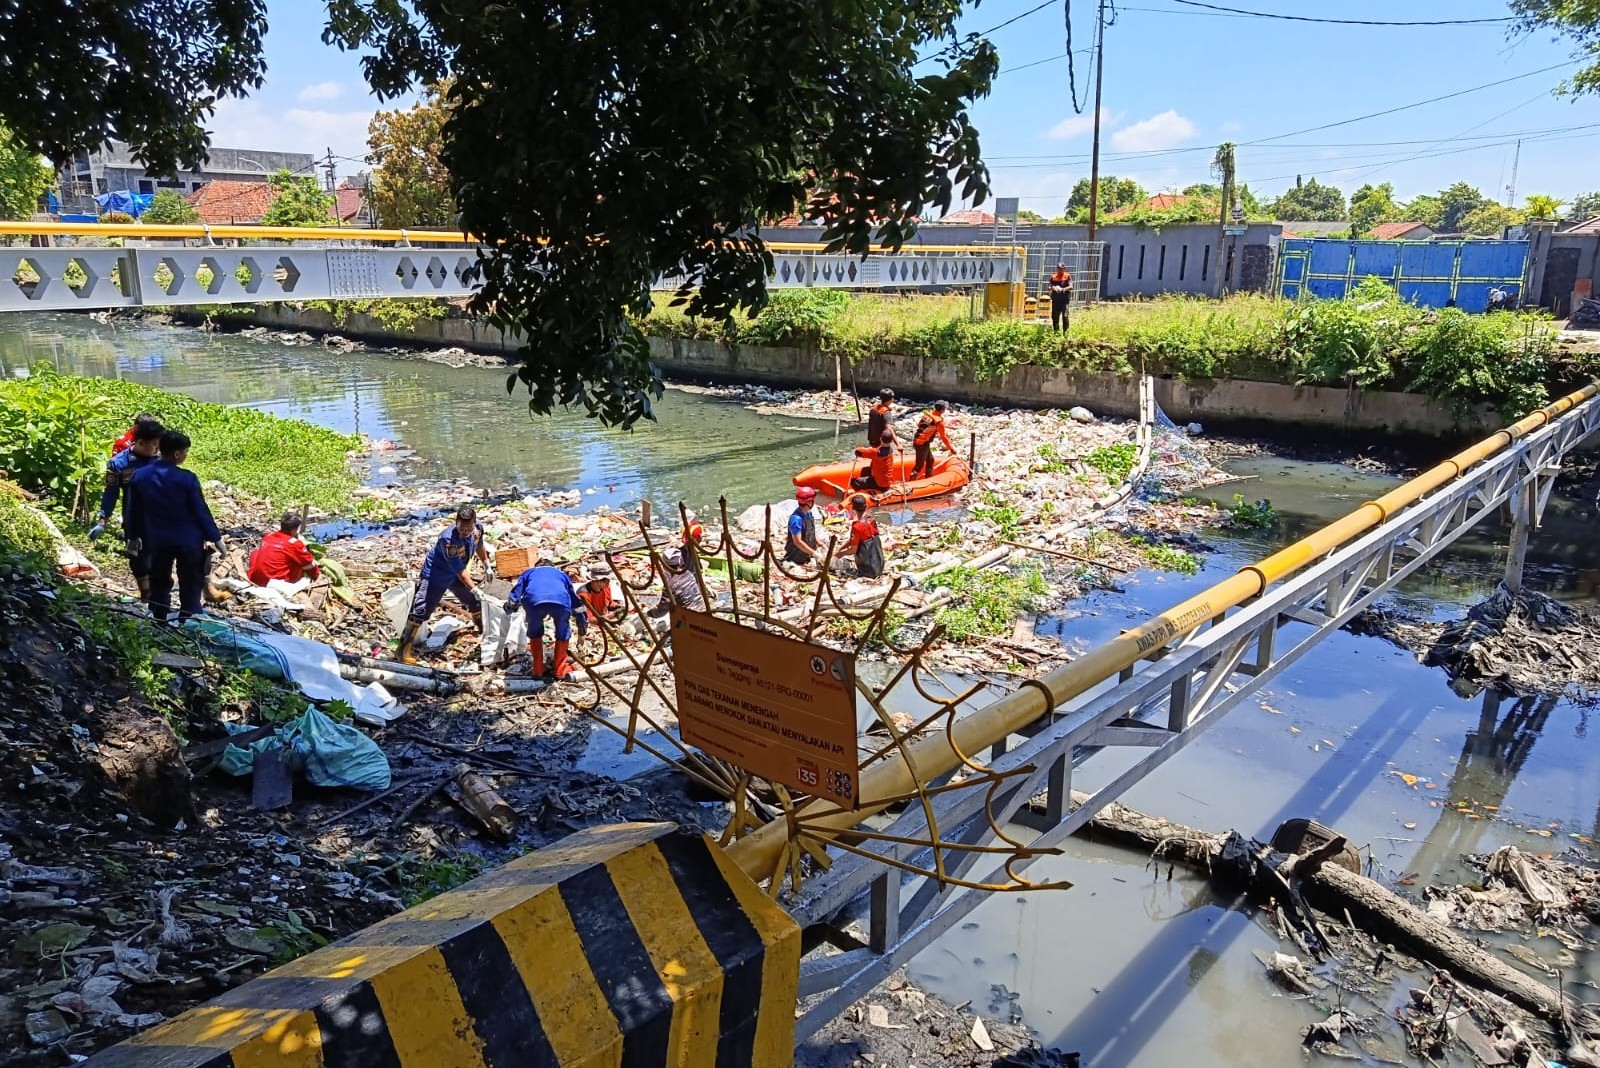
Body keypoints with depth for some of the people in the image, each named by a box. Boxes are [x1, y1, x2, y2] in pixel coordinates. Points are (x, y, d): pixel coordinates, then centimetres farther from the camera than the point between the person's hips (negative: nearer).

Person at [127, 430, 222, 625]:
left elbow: (134, 511, 6)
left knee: (159, 582, 18)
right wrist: (215, 537, -2)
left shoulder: (139, 476, -4)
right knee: (191, 583, 8)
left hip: (157, 540, 4)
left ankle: (159, 621, 25)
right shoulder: (187, 479, -19)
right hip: (188, 540, -4)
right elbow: (201, 511, -13)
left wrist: (135, 536, 20)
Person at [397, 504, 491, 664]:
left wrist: (487, 565, 18)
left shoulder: (478, 530, -18)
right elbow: (459, 570, -31)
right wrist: (474, 589, -27)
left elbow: (479, 546, 8)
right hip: (435, 575, -7)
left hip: (456, 574, 7)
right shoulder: (448, 539, -39)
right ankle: (405, 648, -5)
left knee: (475, 603, 19)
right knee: (421, 611, -13)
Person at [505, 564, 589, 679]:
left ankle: (538, 668, 32)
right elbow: (575, 599, 47)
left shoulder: (528, 572, 42)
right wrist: (583, 626, 55)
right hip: (561, 601, 0)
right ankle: (561, 668, 29)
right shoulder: (561, 573, 43)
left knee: (534, 631, 29)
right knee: (563, 632, 28)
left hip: (534, 601, 0)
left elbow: (515, 593, 35)